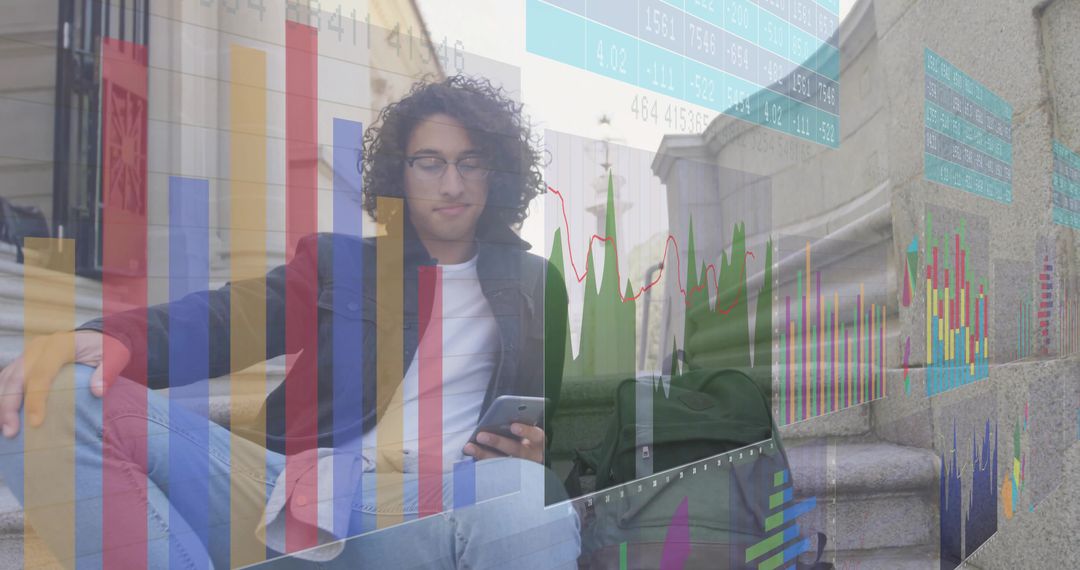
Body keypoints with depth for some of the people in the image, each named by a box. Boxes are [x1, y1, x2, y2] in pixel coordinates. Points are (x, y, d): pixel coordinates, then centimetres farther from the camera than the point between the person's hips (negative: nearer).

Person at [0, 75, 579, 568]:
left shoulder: (533, 284, 21)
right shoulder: (339, 260, 22)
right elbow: (234, 316, 7)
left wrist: (540, 446, -5)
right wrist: (113, 340, -15)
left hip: (428, 508, -2)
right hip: (293, 490, 3)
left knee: (526, 496, -40)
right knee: (60, 394, -17)